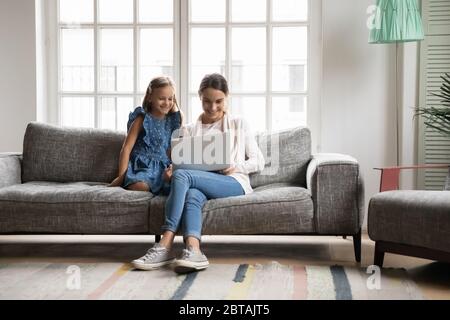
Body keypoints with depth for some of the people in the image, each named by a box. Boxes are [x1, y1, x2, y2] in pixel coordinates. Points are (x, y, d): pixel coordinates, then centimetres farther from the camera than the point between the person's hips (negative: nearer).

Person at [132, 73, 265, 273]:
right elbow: (181, 163, 15)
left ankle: (165, 246, -38)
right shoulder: (189, 131, 22)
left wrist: (234, 166, -7)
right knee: (192, 195, -37)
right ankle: (193, 251, -59)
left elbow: (258, 162, 13)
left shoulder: (239, 125, 18)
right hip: (201, 184, 2)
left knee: (181, 175, -30)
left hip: (234, 183, -2)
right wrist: (170, 171, -10)